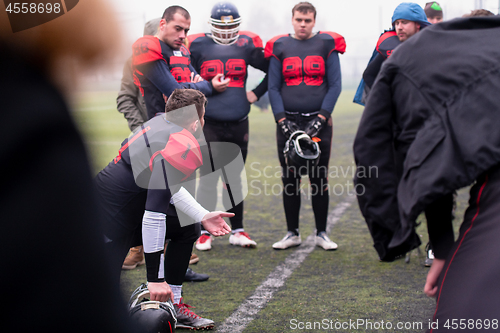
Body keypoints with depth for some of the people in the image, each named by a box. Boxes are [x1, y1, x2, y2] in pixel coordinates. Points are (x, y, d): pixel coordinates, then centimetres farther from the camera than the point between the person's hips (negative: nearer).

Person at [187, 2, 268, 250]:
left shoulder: (247, 45, 4)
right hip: (209, 123, -3)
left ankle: (237, 230, 20)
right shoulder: (198, 46, -2)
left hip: (238, 122, 3)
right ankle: (204, 231, 9)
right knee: (209, 178, -3)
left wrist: (256, 94, 10)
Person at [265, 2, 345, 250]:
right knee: (290, 180, 4)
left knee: (319, 180, 2)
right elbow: (273, 88, 5)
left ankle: (321, 233, 13)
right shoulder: (279, 47, 6)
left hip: (318, 122, -1)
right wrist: (282, 121, -7)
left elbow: (334, 85, -1)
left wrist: (320, 119, -10)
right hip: (288, 121, 1)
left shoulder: (327, 45, 2)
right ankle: (292, 233, 15)